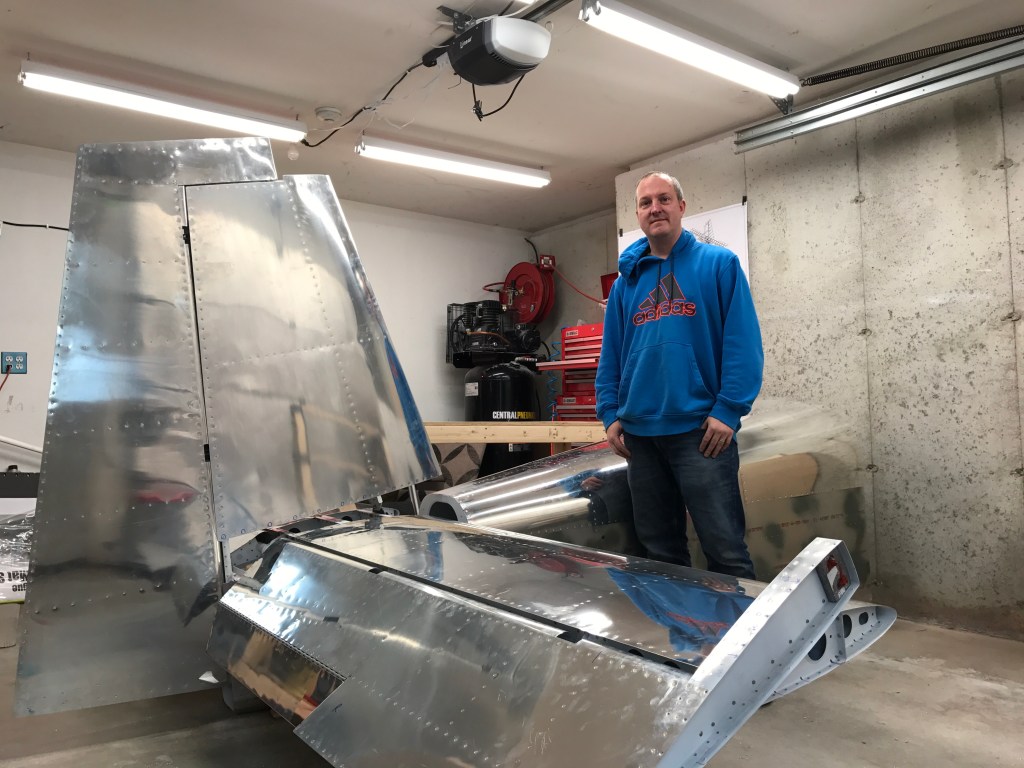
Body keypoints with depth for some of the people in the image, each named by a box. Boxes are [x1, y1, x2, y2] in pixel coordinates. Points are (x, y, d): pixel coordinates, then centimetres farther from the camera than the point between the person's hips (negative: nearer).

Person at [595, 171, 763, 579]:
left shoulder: (719, 264, 2)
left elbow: (743, 343, -6)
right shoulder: (626, 281, 14)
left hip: (700, 429, -4)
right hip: (639, 434, 5)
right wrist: (610, 414, 4)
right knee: (660, 552, 14)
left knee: (725, 550, -1)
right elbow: (610, 356, 14)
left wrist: (728, 410, -13)